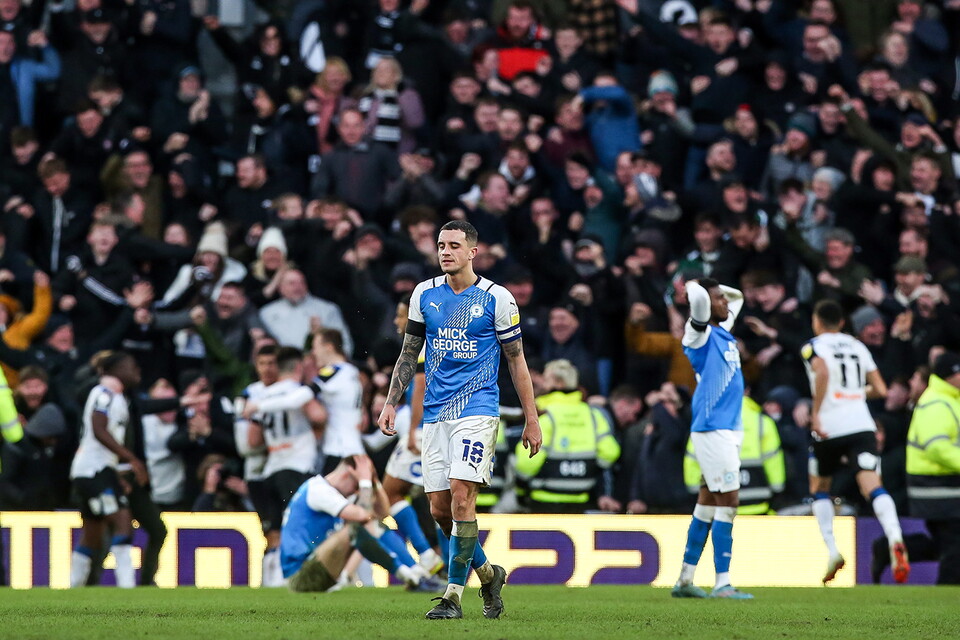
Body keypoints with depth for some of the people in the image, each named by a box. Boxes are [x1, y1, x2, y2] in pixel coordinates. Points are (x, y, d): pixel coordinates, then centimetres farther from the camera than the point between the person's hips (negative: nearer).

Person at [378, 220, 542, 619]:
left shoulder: (496, 299, -2)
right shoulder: (425, 294, 9)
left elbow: (516, 361, 4)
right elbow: (409, 354, 18)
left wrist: (532, 420, 3)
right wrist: (391, 403, 10)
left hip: (477, 407, -4)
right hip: (435, 413, 5)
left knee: (461, 494, -17)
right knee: (440, 508, 2)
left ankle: (453, 596, -13)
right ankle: (488, 574, 25)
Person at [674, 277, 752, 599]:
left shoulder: (724, 330, 14)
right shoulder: (701, 335, -11)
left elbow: (737, 297, 31)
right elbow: (697, 297, -29)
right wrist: (696, 288, -5)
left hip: (728, 430, 9)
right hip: (712, 430, -9)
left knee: (708, 502, 11)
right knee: (727, 501, -10)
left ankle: (685, 580, 16)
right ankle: (722, 583, -10)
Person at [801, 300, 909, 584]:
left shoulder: (813, 347, 4)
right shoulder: (857, 347, 18)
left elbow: (822, 371, -19)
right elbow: (881, 390, 13)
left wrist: (816, 413, -17)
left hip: (829, 428, -2)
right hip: (861, 425, 2)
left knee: (819, 488, 20)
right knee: (873, 486, -13)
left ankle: (832, 551, 10)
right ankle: (895, 540, -39)